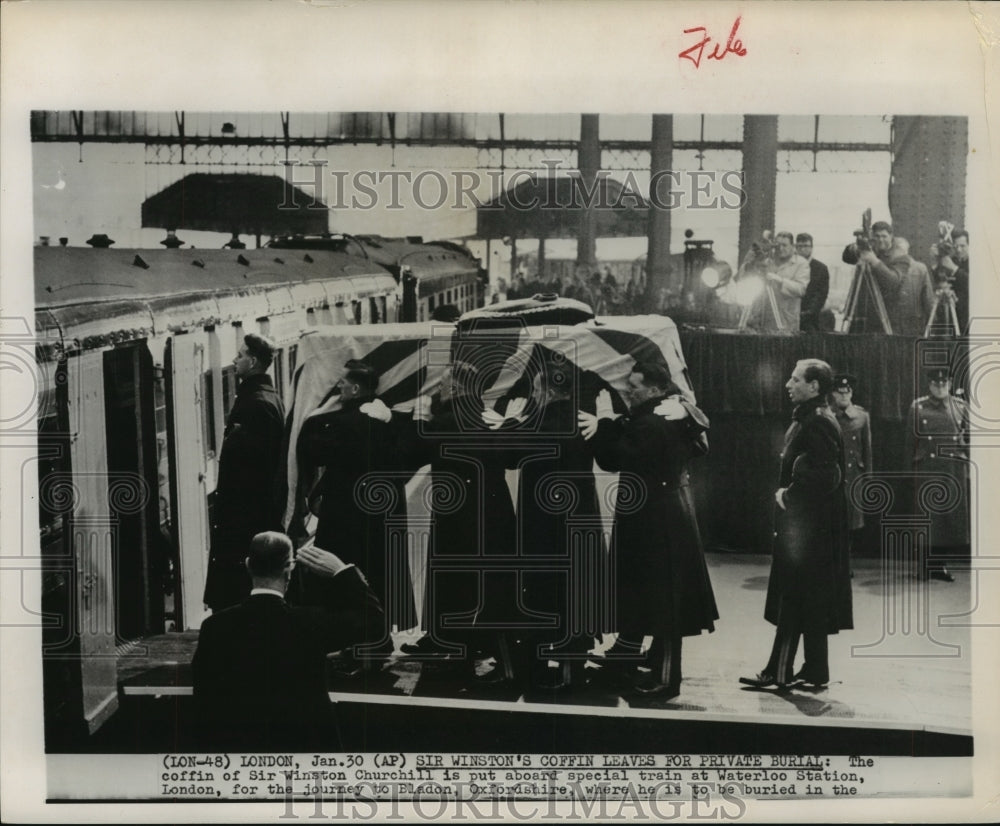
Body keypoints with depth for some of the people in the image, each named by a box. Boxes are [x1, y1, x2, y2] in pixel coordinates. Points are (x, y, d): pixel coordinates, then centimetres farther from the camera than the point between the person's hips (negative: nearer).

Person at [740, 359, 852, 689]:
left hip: (807, 525, -10)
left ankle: (779, 671, 0)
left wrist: (788, 492, -13)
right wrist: (785, 490, 7)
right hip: (802, 523, 10)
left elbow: (825, 475, -24)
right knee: (809, 600, 13)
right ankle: (815, 670, 20)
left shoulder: (818, 423, -17)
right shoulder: (807, 419, 14)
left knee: (793, 598, -5)